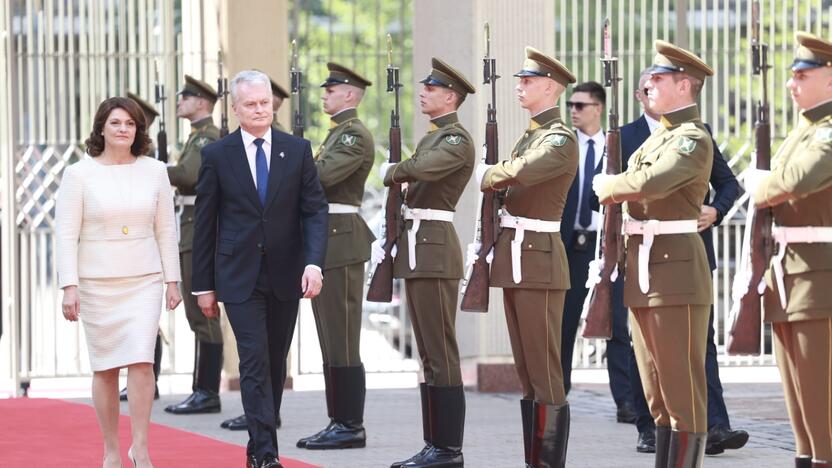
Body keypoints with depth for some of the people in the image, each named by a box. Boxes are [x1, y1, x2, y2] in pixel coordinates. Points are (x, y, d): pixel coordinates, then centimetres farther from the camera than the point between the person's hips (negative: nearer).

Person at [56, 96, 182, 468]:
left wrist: (172, 280, 7)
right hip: (96, 283, -1)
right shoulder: (79, 174, -3)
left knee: (141, 361, -12)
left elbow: (166, 230, 9)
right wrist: (69, 287, -11)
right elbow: (66, 234, -4)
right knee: (105, 367, 4)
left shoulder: (154, 172, 5)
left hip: (145, 282, 1)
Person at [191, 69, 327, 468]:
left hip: (286, 276, 2)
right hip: (239, 277, -2)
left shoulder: (298, 150, 3)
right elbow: (205, 223, 3)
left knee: (275, 364, 10)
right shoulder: (217, 155, -1)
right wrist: (203, 285, 2)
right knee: (255, 362, -11)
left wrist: (314, 262, -16)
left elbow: (315, 210, 0)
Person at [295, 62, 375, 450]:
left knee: (342, 342, -7)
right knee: (331, 341, 11)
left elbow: (321, 175, -23)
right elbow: (318, 177, 18)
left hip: (341, 241, -10)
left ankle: (351, 426, -4)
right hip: (325, 243, 10)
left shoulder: (355, 135, -12)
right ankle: (339, 421, 15)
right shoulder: (337, 133, 20)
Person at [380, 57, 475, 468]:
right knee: (428, 353, 10)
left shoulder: (457, 139, -10)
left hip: (435, 249, -10)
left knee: (441, 352, -8)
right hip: (417, 249, 10)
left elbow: (422, 168, -27)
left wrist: (392, 171, -7)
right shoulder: (432, 137, 20)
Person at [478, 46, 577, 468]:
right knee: (526, 371, 10)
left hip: (539, 260, -9)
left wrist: (488, 175, -6)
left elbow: (518, 172, -26)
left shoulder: (561, 139, -10)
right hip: (514, 259, 9)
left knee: (545, 372, -7)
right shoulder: (529, 136, 18)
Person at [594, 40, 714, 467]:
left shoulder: (692, 139, -11)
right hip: (642, 271, 9)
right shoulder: (656, 137, 19)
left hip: (676, 270, -9)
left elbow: (650, 183, -25)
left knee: (682, 386, -7)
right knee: (656, 389, 11)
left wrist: (608, 186, -9)